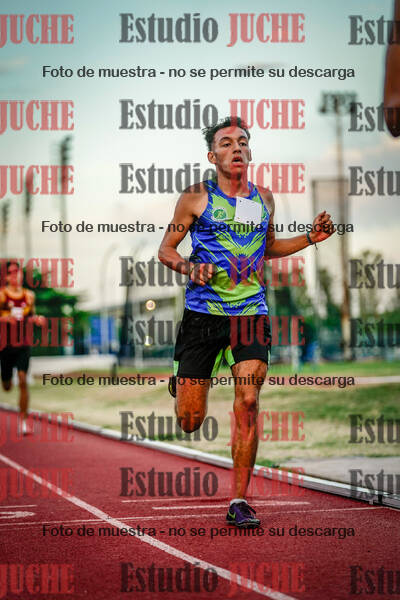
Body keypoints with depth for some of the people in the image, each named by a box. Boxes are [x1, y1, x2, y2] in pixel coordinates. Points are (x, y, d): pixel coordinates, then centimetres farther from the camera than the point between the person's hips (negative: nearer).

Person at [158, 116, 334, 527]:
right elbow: (166, 250, 5)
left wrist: (310, 238, 12)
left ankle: (239, 500, -3)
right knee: (190, 422, 0)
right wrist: (190, 269, -16)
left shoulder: (264, 199, 11)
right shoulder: (197, 197, 0)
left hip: (251, 313, 2)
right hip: (203, 313, -2)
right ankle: (181, 385, 40)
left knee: (248, 401, -13)